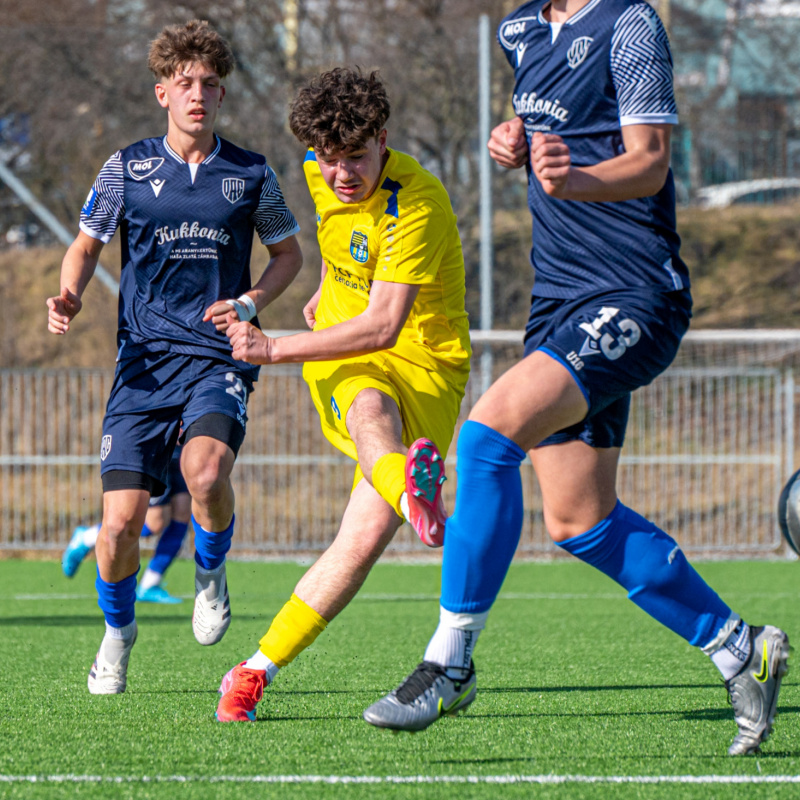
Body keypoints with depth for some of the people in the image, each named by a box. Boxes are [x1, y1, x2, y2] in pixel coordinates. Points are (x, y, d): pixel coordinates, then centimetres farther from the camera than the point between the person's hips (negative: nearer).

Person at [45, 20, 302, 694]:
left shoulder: (250, 174, 5)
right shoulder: (126, 169, 4)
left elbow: (289, 253, 17)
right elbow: (87, 244, 16)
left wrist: (249, 303, -2)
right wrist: (71, 296, -5)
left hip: (220, 357, -1)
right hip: (145, 358, 1)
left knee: (207, 469, -31)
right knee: (120, 520, -8)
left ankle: (211, 574, 2)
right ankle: (118, 631, 23)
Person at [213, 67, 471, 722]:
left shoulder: (416, 205, -22)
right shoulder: (321, 171, 0)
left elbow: (381, 328, -26)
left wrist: (275, 349, -28)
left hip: (425, 366, -4)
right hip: (342, 360, 4)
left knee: (367, 536, -19)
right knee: (369, 406, -38)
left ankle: (255, 674, -8)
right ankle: (410, 490, -73)